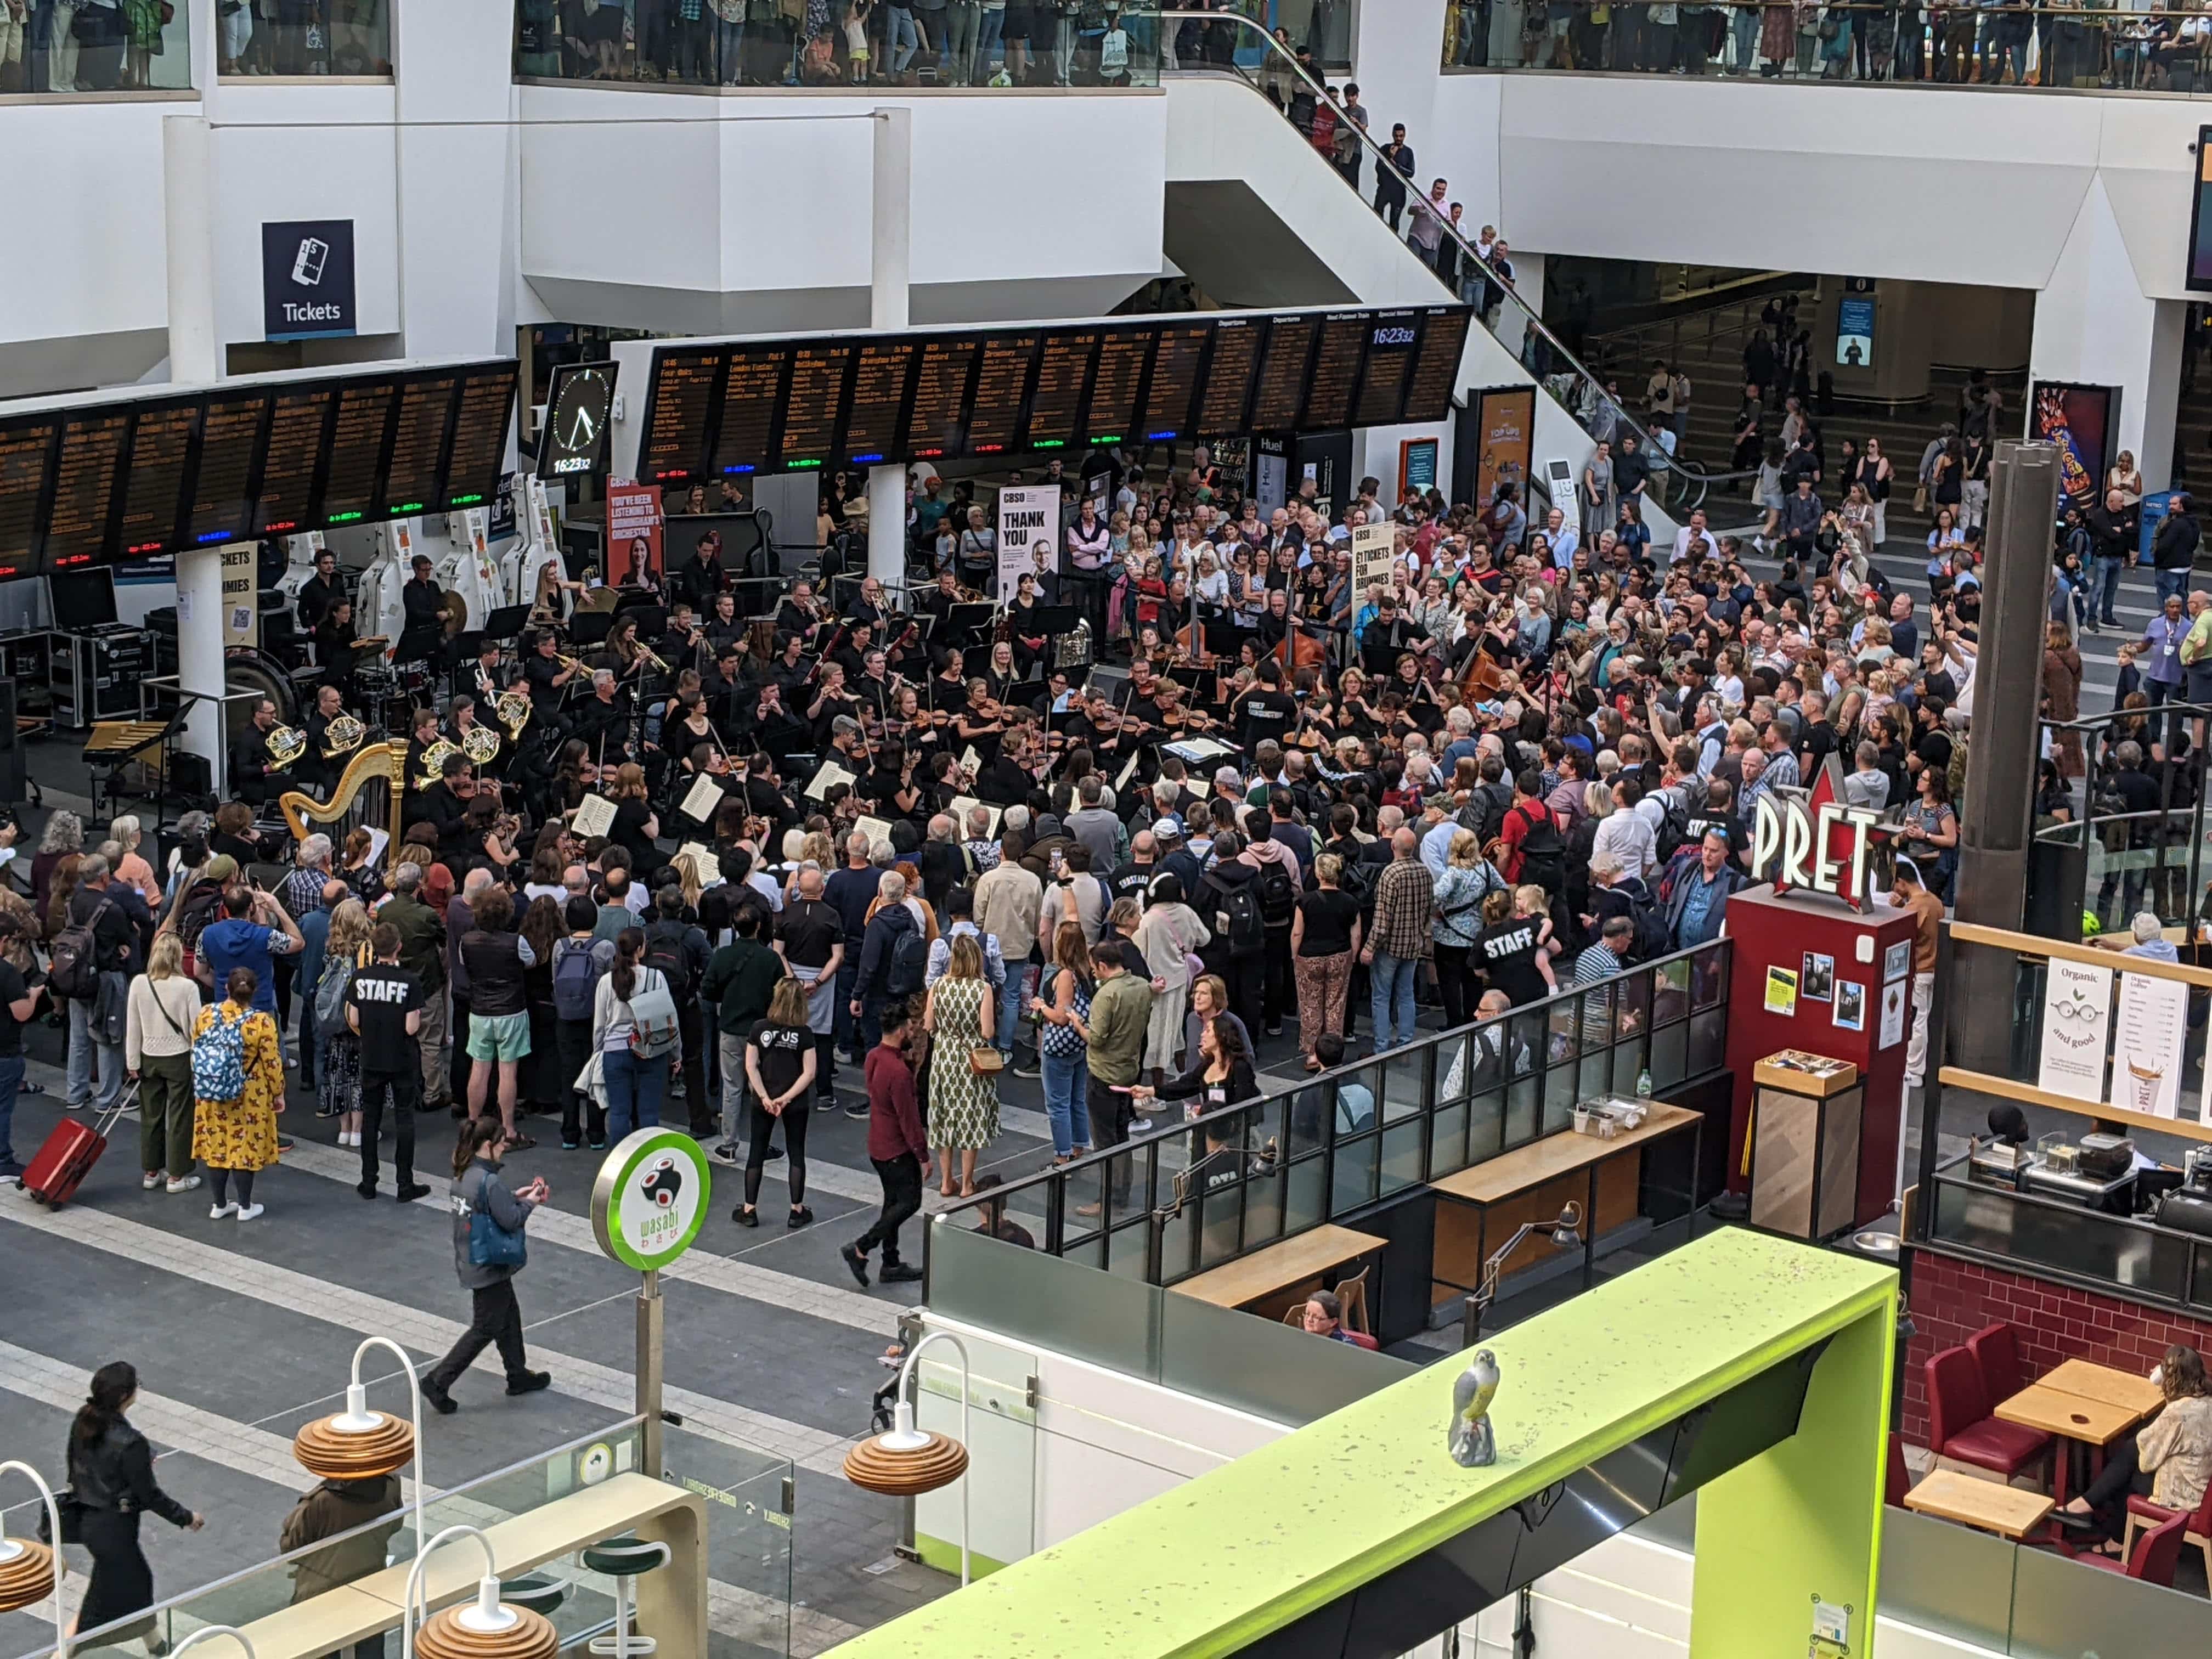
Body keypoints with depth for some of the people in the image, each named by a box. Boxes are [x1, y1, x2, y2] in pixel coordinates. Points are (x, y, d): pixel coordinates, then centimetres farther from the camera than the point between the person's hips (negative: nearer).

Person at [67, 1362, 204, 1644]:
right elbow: (150, 1495, -19)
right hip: (113, 1528, -9)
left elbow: (73, 1466, 7)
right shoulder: (130, 1443, -29)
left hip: (86, 1520, 9)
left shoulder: (82, 1422, -8)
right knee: (102, 1607, 6)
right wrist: (186, 1518, -5)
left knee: (138, 1580, 29)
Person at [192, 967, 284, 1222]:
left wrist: (201, 1086, 18)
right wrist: (278, 1093, 3)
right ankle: (245, 1207, 16)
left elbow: (196, 1054, 4)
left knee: (217, 1146, 14)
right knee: (244, 1147, 8)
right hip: (248, 1098, -3)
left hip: (211, 1095, 3)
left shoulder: (206, 1015, -6)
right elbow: (272, 1063, -12)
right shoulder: (261, 1021, -17)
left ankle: (220, 1205, 23)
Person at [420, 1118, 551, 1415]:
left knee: (509, 1315, 22)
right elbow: (511, 1220, -22)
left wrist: (515, 1195, 9)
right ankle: (438, 1381, 3)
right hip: (488, 1266, -9)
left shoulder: (463, 1175, 2)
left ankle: (518, 1375, 35)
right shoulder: (489, 1182, -26)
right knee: (485, 1329, 2)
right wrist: (529, 1203, -5)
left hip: (471, 1263, 9)